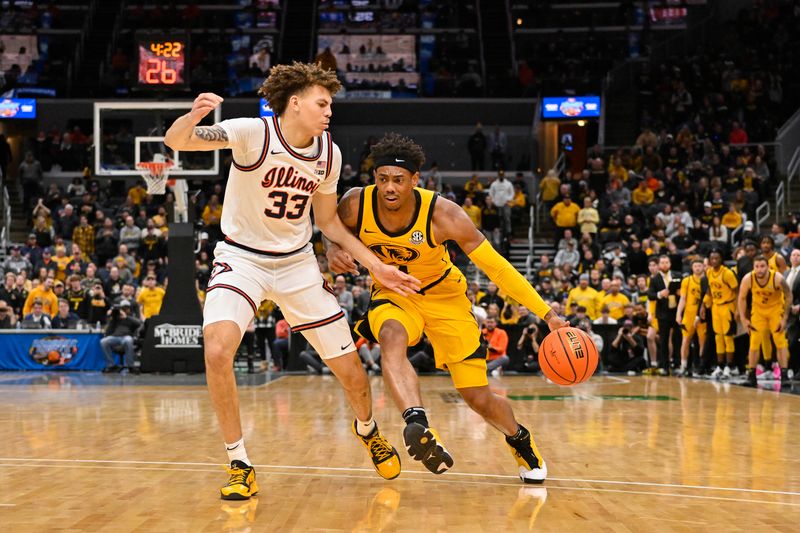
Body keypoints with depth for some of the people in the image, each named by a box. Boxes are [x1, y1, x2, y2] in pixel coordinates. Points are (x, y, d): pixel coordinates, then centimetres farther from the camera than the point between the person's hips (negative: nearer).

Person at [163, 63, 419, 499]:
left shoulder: (328, 154, -3)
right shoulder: (253, 133, -18)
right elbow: (175, 141, -27)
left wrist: (375, 265, 5)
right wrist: (193, 117, -50)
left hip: (297, 262, 4)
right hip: (241, 257, -4)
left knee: (350, 370, 4)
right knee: (217, 351, -29)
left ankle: (367, 428, 40)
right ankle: (240, 465, -11)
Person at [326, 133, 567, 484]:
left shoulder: (442, 214, -28)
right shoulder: (355, 205, -21)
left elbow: (495, 266, -23)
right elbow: (336, 235, 3)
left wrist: (547, 314, -25)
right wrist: (334, 252, -22)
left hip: (444, 297, -1)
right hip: (392, 295, 1)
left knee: (480, 399, 1)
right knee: (392, 338, -38)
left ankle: (520, 441, 34)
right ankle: (419, 426, -53)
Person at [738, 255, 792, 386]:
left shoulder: (778, 278, -29)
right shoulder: (748, 279, -24)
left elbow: (788, 295, -13)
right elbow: (742, 298, -7)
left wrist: (785, 318, -13)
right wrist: (743, 319, -9)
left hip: (776, 309, -1)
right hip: (758, 310, 2)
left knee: (781, 342, -8)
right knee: (754, 343, -3)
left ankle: (784, 375, -5)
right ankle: (751, 376, 5)